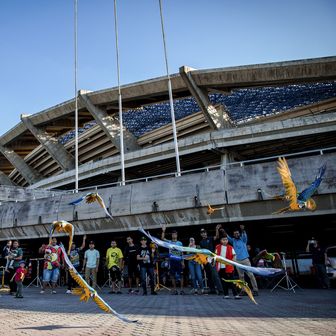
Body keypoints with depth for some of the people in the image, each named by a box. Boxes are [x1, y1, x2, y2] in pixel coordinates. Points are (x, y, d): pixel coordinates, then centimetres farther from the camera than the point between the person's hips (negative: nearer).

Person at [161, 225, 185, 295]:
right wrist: (163, 231, -17)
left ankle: (182, 289, 7)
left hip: (179, 261, -1)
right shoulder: (169, 242, 7)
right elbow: (162, 238, -6)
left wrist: (183, 262, 3)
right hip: (172, 261, 1)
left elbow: (182, 253, 8)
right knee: (172, 275, 4)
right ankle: (174, 290, 13)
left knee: (180, 275, -1)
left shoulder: (180, 243, 7)